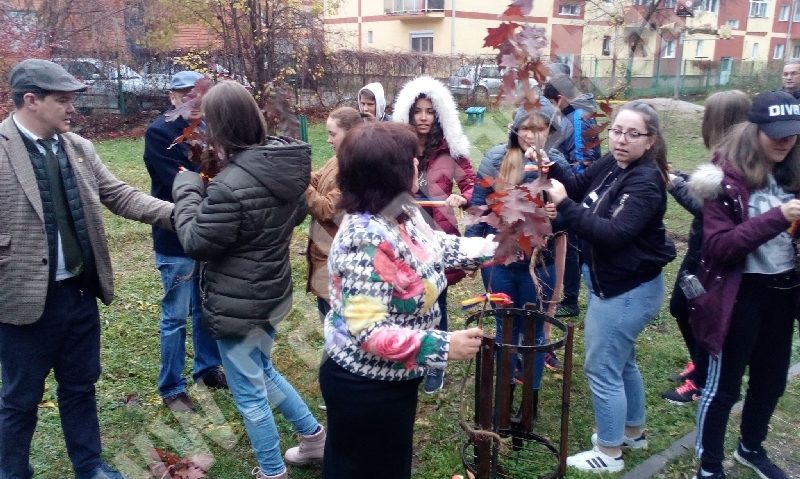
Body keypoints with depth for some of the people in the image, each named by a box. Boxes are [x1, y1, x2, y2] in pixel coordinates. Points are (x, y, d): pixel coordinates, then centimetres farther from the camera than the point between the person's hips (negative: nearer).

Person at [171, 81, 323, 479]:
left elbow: (196, 242, -17)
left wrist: (188, 188, -6)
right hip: (270, 293, 9)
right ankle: (314, 437, 42)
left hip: (237, 305, -9)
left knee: (249, 393, 11)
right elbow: (297, 212, 16)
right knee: (263, 371, 30)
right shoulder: (285, 166, -2)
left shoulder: (231, 185, -29)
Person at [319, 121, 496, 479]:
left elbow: (440, 247, 13)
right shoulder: (366, 240, -32)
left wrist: (499, 245, 16)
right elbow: (368, 332, -33)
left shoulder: (402, 214, -3)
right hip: (366, 387, -9)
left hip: (392, 378, 9)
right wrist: (444, 346, -31)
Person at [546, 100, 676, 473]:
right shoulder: (610, 165, 2)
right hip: (610, 283, 9)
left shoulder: (646, 182, -23)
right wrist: (550, 168, -11)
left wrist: (563, 204, -33)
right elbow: (576, 188, 7)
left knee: (601, 368, 1)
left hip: (628, 290, -9)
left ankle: (609, 453, 19)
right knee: (622, 361, 23)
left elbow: (613, 234, -32)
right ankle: (633, 431, 43)